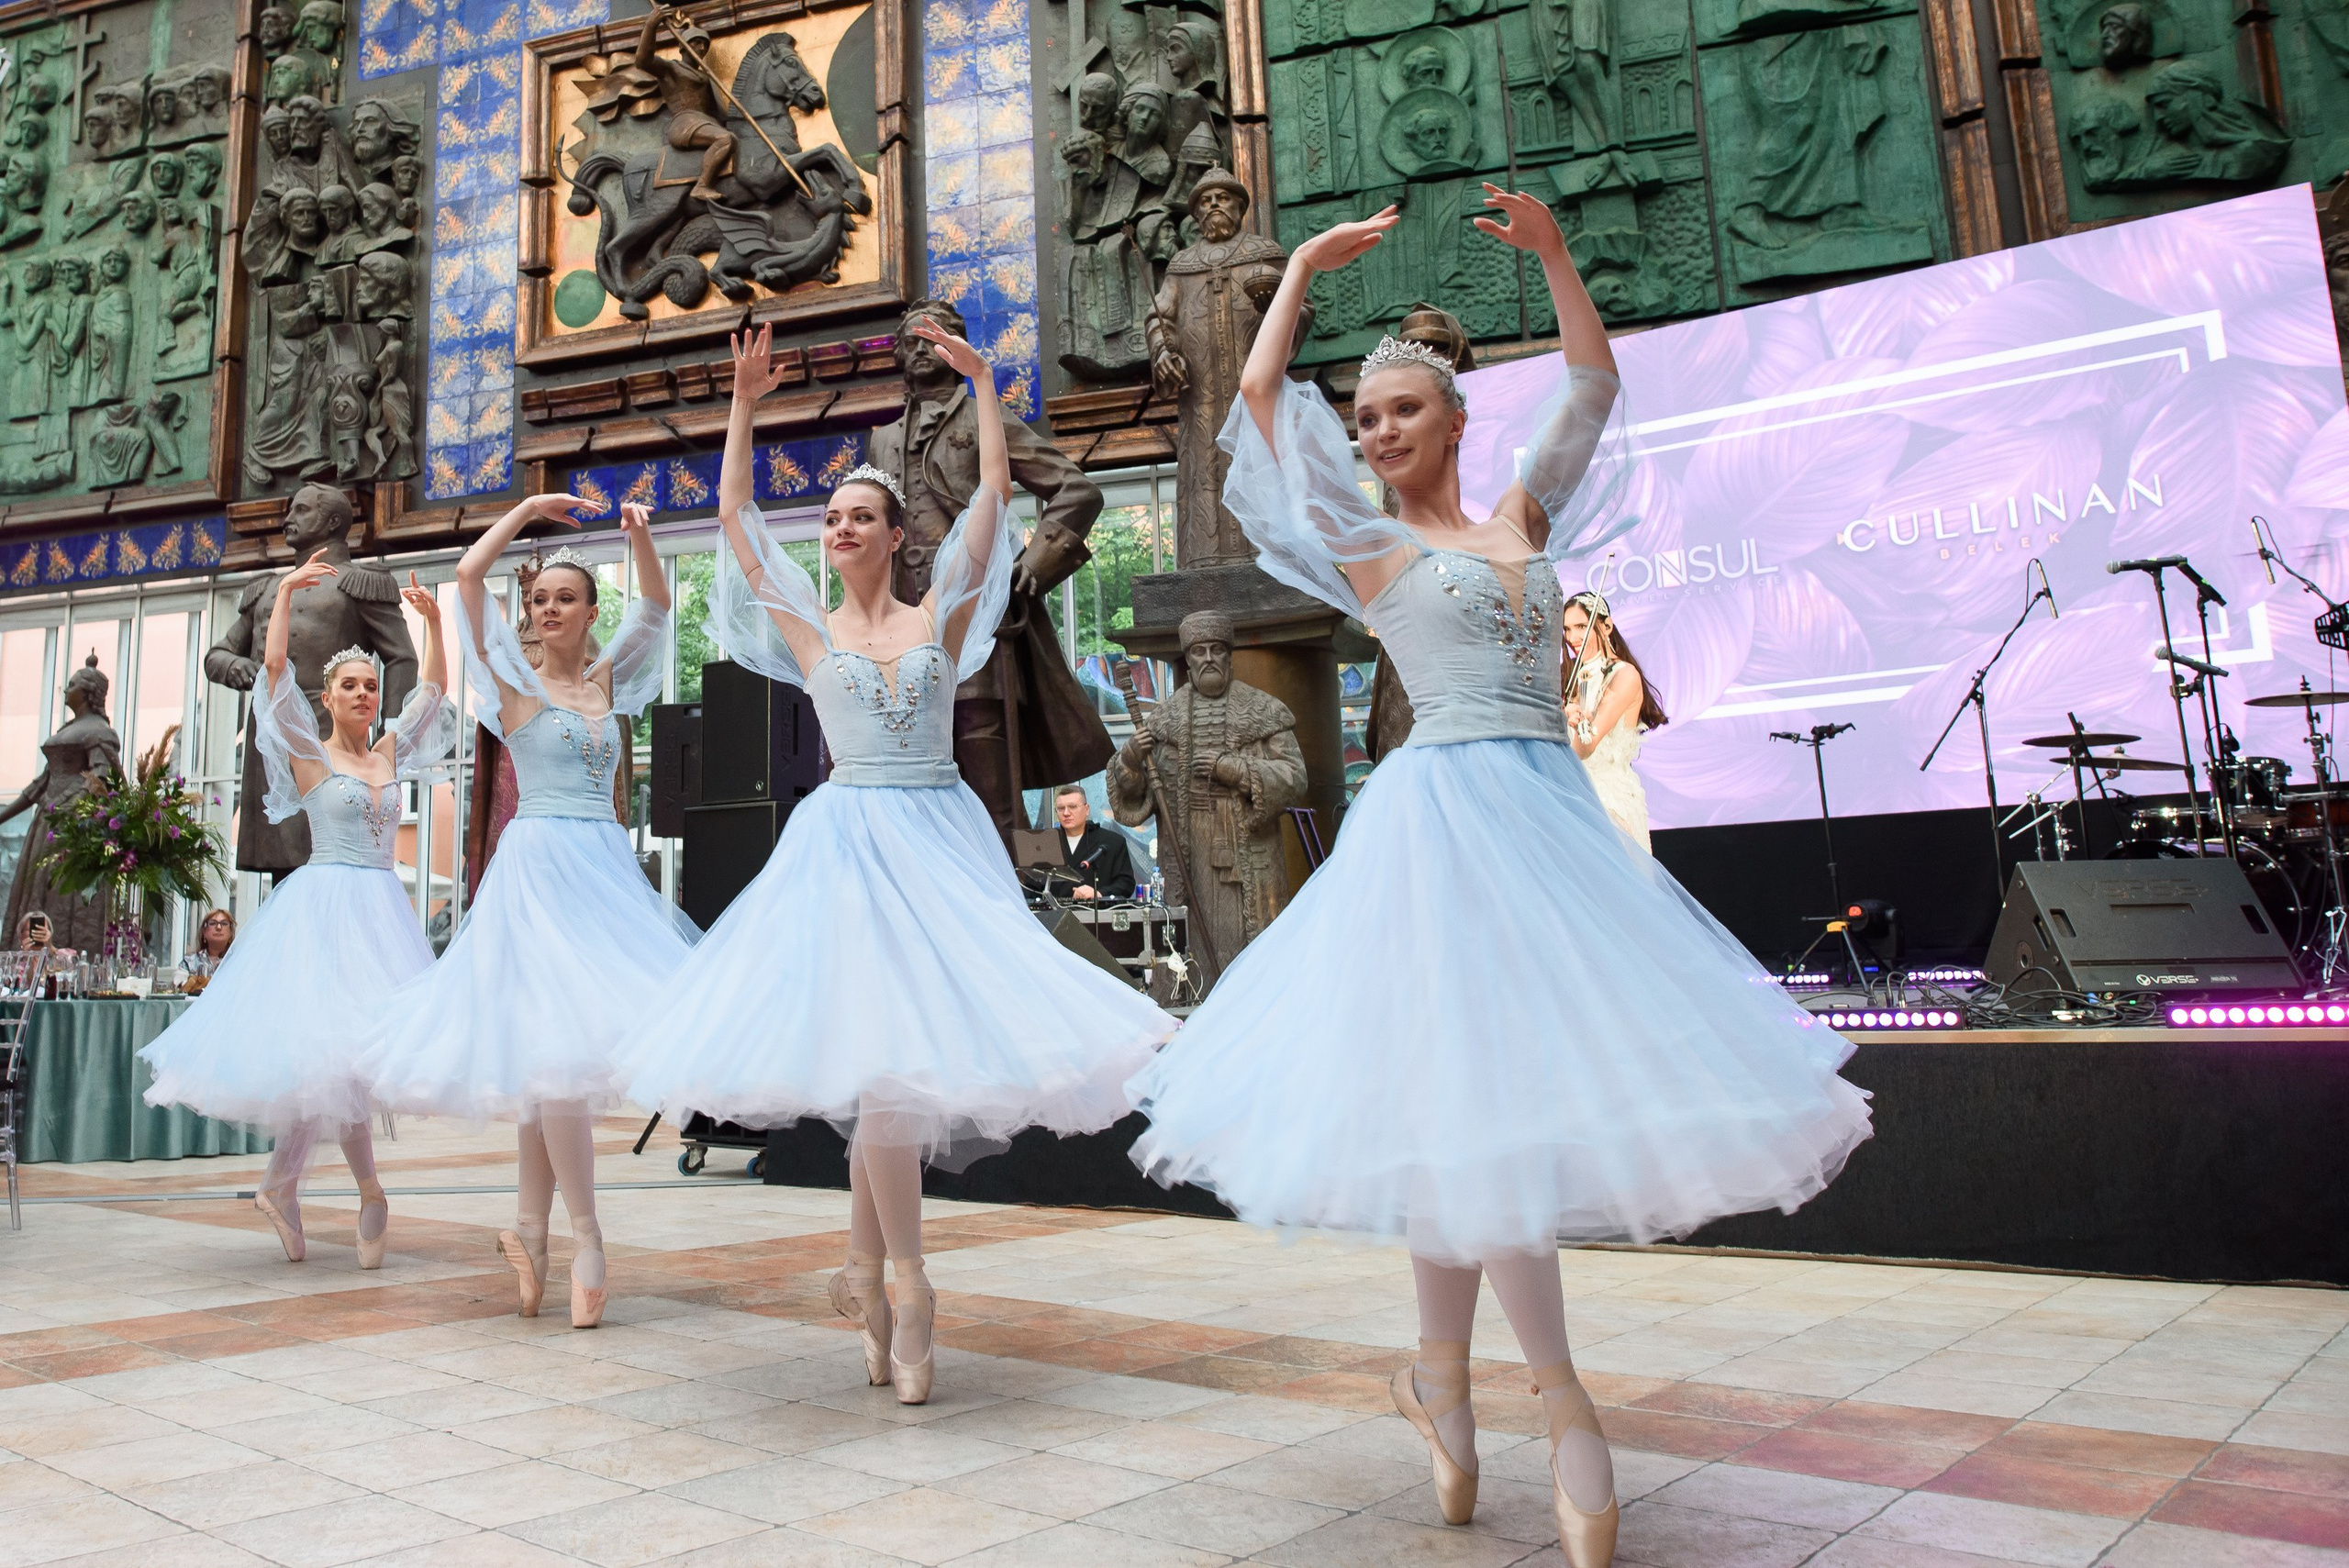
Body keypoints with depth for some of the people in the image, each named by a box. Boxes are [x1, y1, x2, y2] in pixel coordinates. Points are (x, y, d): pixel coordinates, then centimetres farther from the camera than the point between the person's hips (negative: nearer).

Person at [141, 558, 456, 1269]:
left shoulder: (389, 753, 13)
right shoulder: (308, 753, 1)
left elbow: (435, 689, 15)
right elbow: (274, 667, -7)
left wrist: (432, 622, 8)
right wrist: (285, 593, -7)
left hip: (381, 908, 5)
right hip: (324, 903, -5)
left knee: (333, 1052, 5)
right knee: (331, 1044, -11)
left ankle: (281, 1185, 16)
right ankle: (368, 1189, 0)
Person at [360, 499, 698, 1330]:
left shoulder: (607, 679, 15)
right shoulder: (516, 679, 3)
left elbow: (657, 604, 13)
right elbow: (469, 572, -4)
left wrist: (640, 539, -2)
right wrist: (531, 508, 3)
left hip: (607, 864, 5)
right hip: (539, 862, -5)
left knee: (566, 1051, 4)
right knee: (555, 1042, -12)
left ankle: (530, 1224, 15)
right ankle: (585, 1236, -5)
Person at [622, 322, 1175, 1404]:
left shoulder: (942, 616, 8)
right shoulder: (808, 630, 8)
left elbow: (995, 491, 5)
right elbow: (734, 516, 8)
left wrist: (983, 382, 5)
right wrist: (744, 407, 7)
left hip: (940, 839, 1)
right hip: (850, 842, -1)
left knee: (904, 1057, 1)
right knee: (880, 1048, -10)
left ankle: (863, 1272, 18)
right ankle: (905, 1287, 1)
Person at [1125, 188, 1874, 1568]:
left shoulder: (1521, 520, 17)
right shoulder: (1366, 543, 5)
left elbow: (1595, 384, 24)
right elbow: (1261, 394, 5)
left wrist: (1553, 251, 17)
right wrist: (1309, 267, 16)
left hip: (1554, 810, 5)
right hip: (1450, 812, -5)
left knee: (1471, 1103, 8)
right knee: (1479, 1090, -9)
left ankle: (1444, 1377, 19)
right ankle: (1567, 1404, 1)